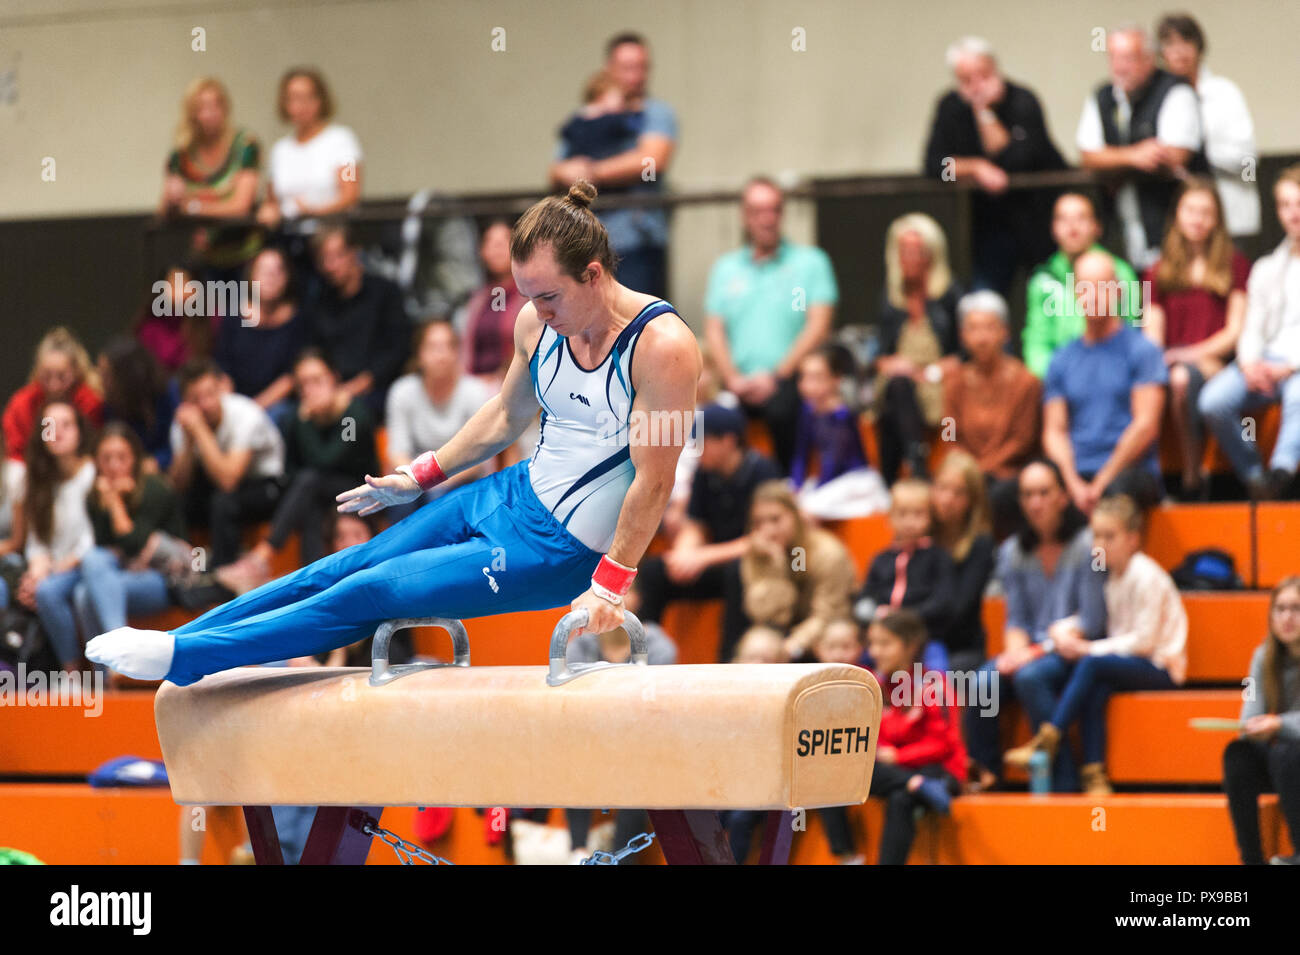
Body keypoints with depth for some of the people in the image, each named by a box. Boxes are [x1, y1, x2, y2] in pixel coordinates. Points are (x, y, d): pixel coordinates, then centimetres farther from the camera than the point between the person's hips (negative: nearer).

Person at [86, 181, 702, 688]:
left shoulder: (663, 347, -26)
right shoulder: (539, 323, -2)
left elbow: (654, 481, -23)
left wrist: (610, 586, -22)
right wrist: (422, 476, 20)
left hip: (560, 551, -7)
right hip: (517, 495, 7)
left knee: (371, 594, -8)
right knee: (347, 568, 6)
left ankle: (185, 655, -4)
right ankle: (183, 636, 15)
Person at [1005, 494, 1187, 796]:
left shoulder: (1146, 577, -13)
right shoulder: (1113, 575, 12)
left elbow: (1144, 641, -17)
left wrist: (1089, 648, -16)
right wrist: (1070, 636, -6)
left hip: (1160, 668, -7)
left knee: (1091, 664, -29)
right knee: (1094, 691, -25)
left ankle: (1047, 740, -28)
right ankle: (1094, 773, -31)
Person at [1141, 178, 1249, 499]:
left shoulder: (1235, 266, 13)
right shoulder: (1160, 273, 21)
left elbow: (1236, 332, 4)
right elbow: (1152, 334, 15)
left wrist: (1191, 355, -10)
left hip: (1214, 362, -2)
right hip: (1170, 362, 2)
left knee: (1182, 379, -40)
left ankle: (1192, 479, -36)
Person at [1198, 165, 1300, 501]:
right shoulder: (1267, 268, 27)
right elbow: (1252, 329, 19)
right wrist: (1250, 363, -5)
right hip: (1267, 362, 4)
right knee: (1213, 401, -27)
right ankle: (1255, 481, -25)